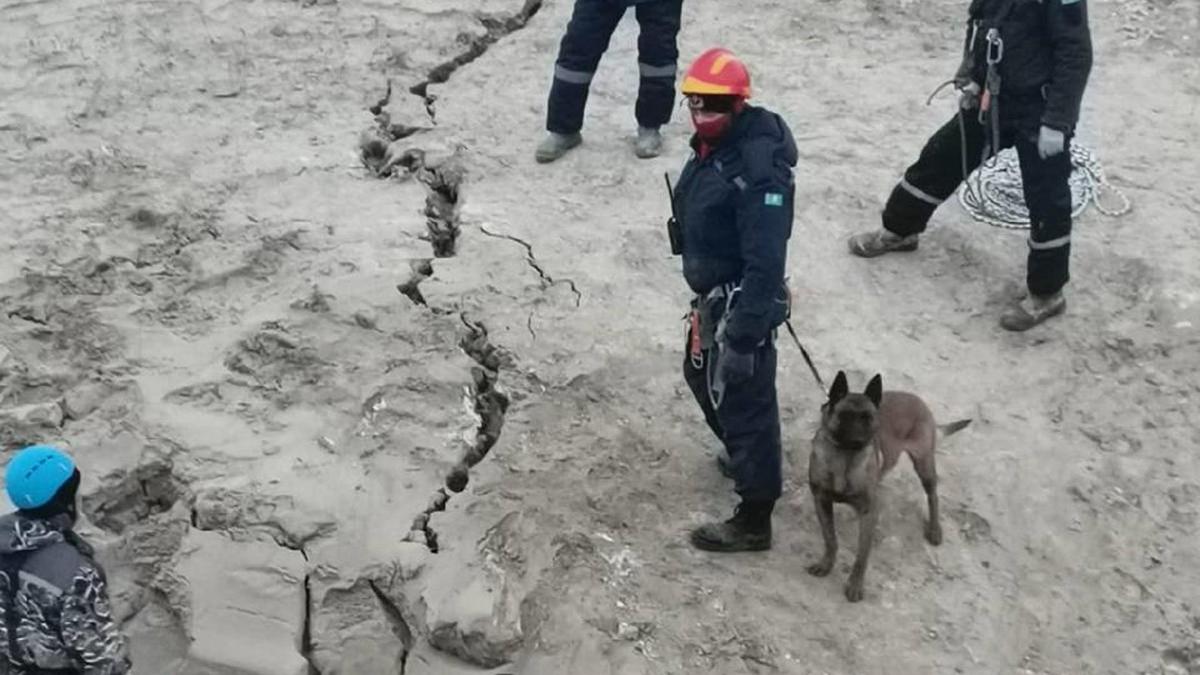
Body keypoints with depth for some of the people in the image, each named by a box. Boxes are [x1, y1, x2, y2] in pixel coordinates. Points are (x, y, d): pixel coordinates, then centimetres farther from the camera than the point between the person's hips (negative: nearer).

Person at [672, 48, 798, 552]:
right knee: (704, 378, 28)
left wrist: (745, 335, -29)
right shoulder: (714, 144, 3)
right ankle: (746, 461, 52)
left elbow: (765, 263, -30)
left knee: (744, 402, 2)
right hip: (713, 296, 10)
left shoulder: (758, 169, -29)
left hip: (738, 304, -10)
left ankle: (753, 521, 18)